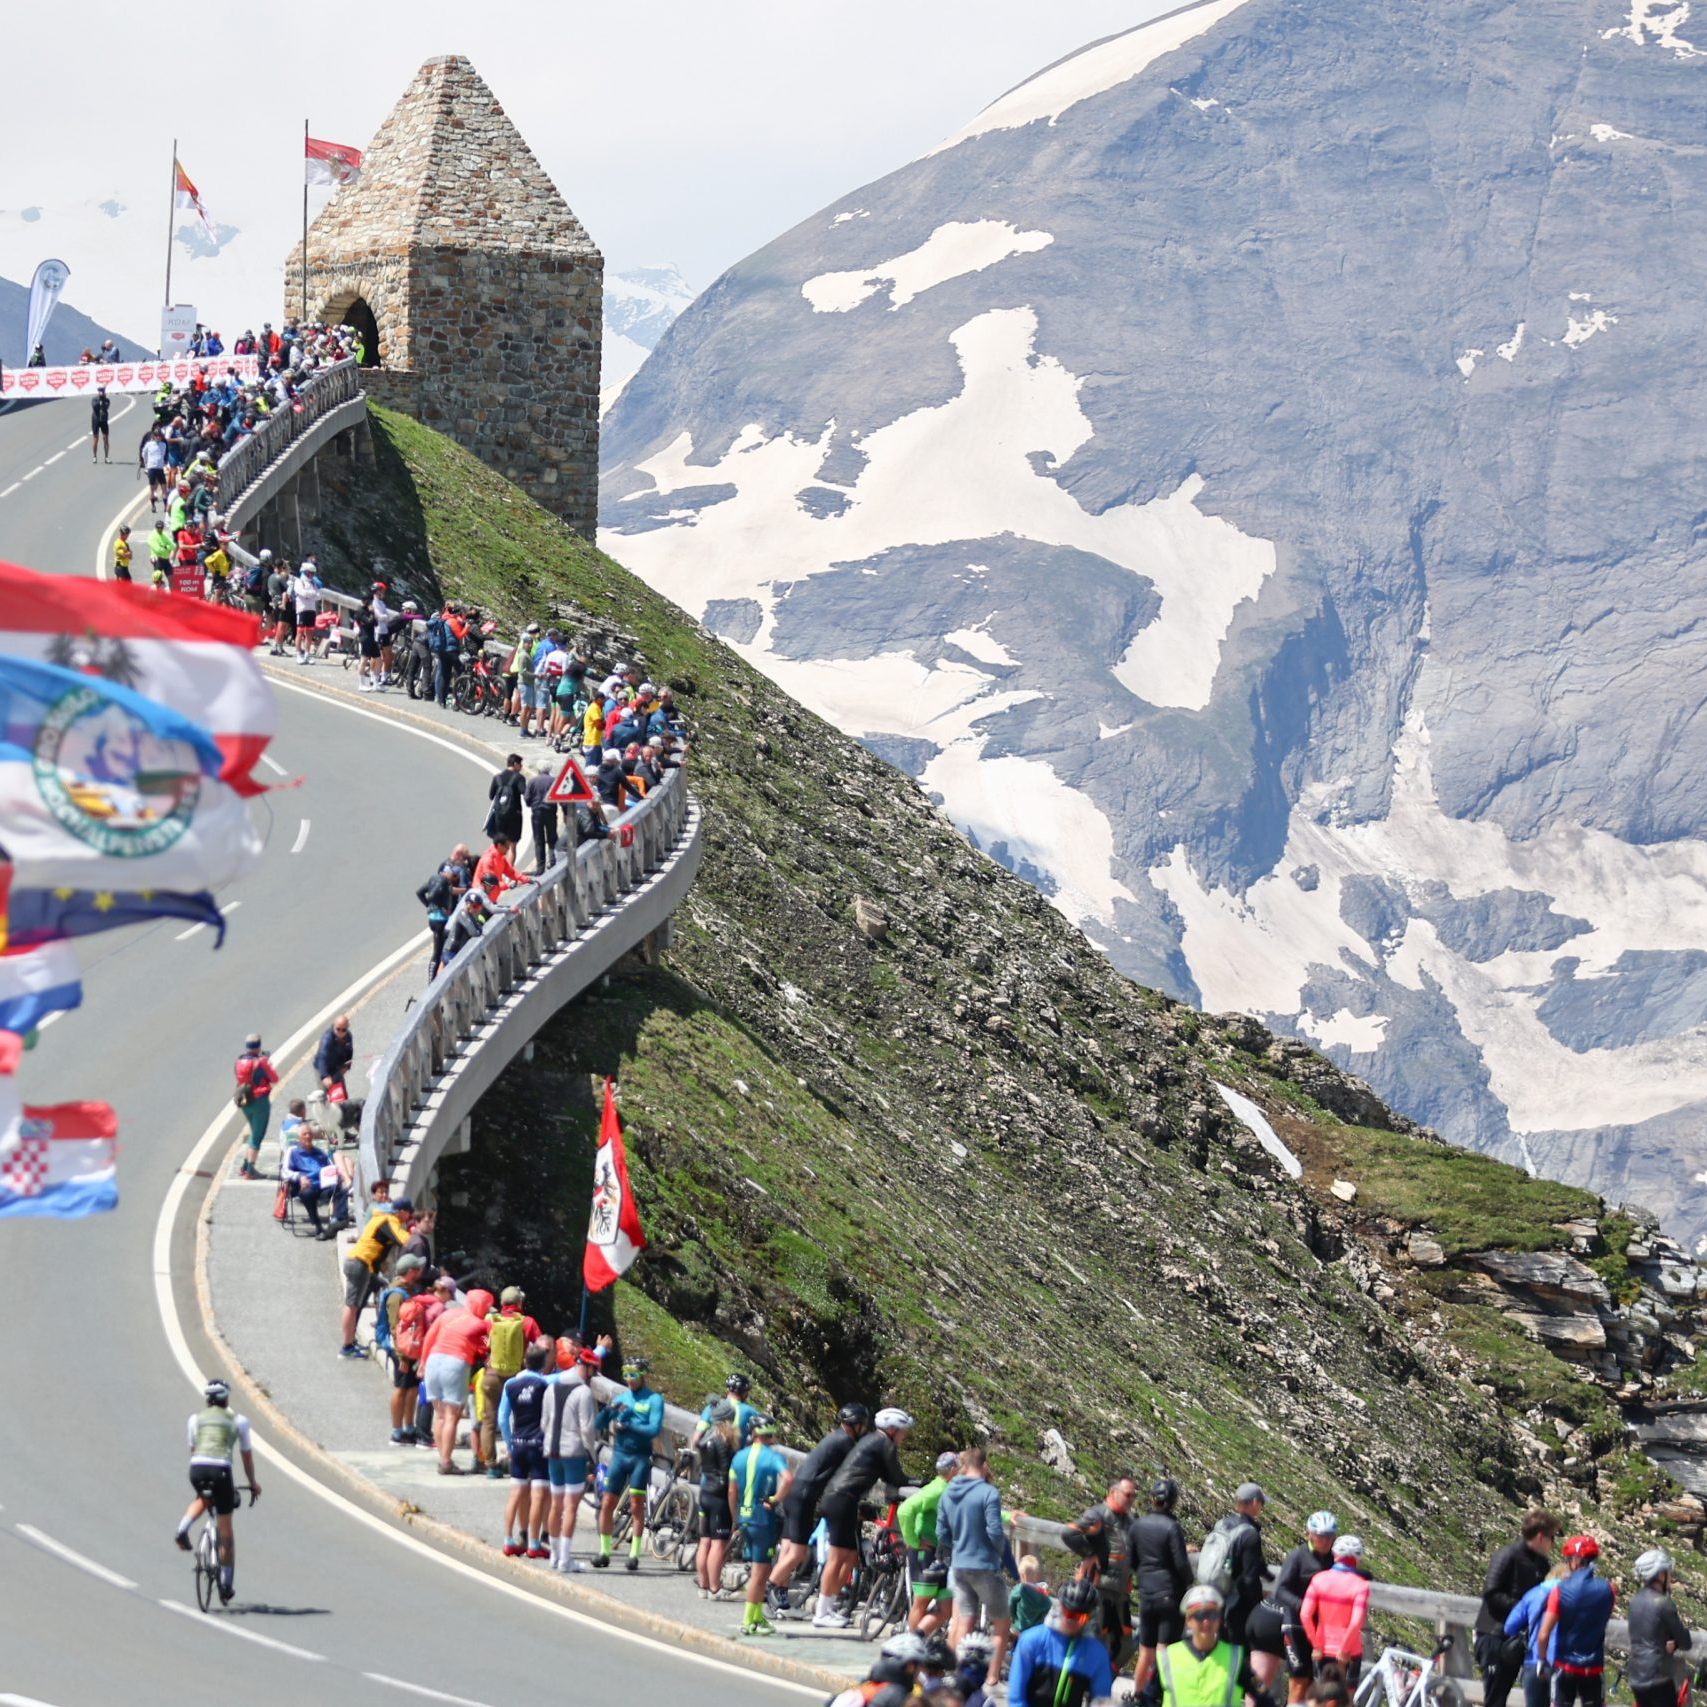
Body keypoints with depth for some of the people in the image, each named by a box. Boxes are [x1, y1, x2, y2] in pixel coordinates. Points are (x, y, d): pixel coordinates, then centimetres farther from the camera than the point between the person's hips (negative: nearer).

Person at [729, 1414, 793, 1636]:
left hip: (745, 1518, 6)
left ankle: (757, 1616, 23)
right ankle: (749, 1621, -1)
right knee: (760, 1571, -1)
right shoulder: (773, 1456, -11)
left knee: (757, 1570, 18)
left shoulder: (740, 1457, 8)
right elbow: (787, 1477, -30)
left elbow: (732, 1491, 12)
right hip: (765, 1518, -6)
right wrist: (776, 1500, -17)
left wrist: (736, 1519, 21)